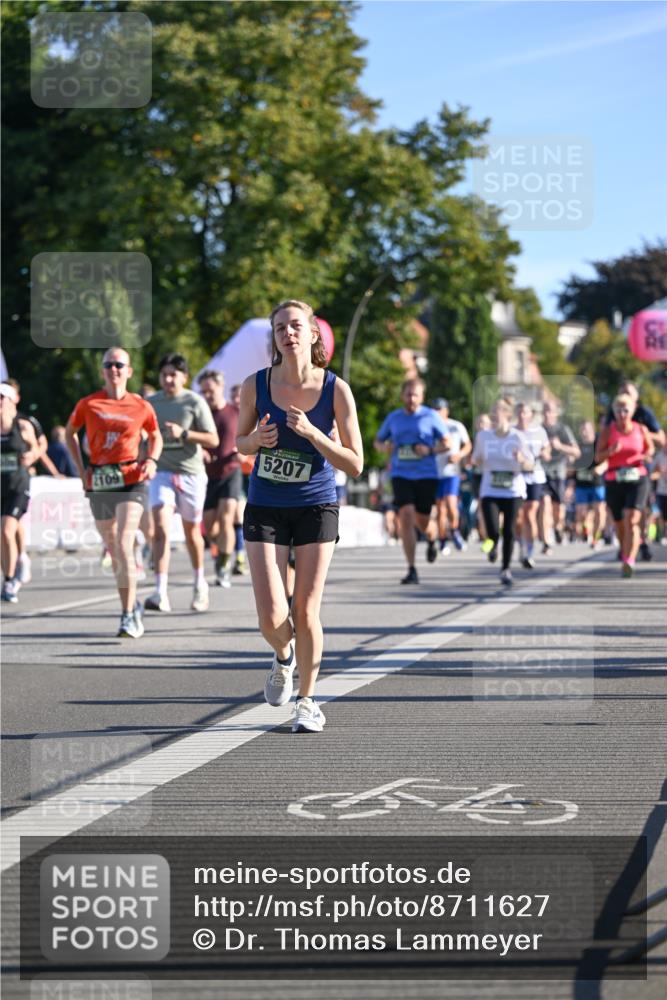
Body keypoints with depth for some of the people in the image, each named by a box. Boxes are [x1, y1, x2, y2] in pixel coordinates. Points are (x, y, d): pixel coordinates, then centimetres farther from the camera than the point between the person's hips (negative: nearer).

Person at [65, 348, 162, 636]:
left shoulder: (141, 406, 2)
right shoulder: (88, 404, 3)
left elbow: (155, 436, 18)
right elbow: (70, 433, 19)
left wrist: (152, 460, -1)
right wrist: (81, 468, 9)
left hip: (131, 480, -3)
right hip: (99, 482, 3)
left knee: (123, 545, -17)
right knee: (112, 549, 12)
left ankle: (129, 616, -15)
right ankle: (132, 604, 31)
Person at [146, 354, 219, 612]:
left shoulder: (195, 402, -3)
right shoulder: (150, 403, 5)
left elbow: (213, 440, -6)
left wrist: (184, 433, -19)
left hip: (191, 473, -1)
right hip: (162, 473, 1)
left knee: (191, 531, 12)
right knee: (161, 529, -16)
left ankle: (199, 583, 37)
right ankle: (160, 593, -22)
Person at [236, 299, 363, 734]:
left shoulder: (335, 389, -11)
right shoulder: (256, 385, -7)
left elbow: (355, 465, -9)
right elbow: (240, 442, 9)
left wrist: (312, 433, -23)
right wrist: (257, 440, -14)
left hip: (316, 507, -1)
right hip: (265, 508, 1)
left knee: (306, 613, -1)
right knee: (272, 619, -8)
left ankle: (307, 700, 21)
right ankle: (284, 656, 29)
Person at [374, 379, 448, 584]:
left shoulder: (431, 416, 1)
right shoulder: (393, 418, 9)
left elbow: (447, 443, 3)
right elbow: (378, 441, 21)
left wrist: (430, 450, -16)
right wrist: (385, 447, -3)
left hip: (426, 475, -1)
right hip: (401, 475, 1)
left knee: (422, 520, 5)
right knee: (406, 516, -15)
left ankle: (431, 541, 45)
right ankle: (411, 570, -13)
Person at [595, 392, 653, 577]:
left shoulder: (641, 430, 3)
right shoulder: (607, 431, 0)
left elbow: (650, 448, 19)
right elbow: (598, 457, -4)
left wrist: (647, 455, -4)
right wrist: (610, 451, -23)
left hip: (637, 479, -1)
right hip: (614, 481, 1)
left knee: (632, 520, -18)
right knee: (620, 524, 11)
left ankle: (629, 562, -26)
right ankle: (624, 553, 35)